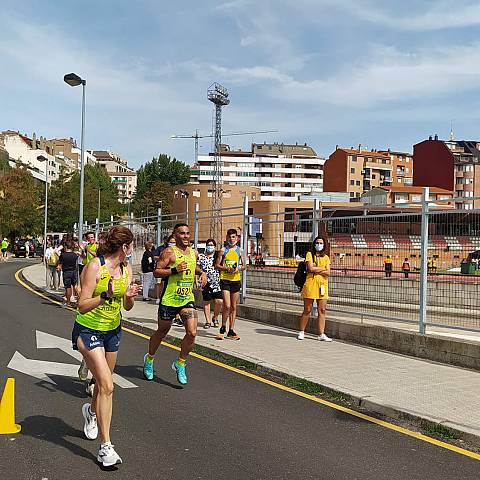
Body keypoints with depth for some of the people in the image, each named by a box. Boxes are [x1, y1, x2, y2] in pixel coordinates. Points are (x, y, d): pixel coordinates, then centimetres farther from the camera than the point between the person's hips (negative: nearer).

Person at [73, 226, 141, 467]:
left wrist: (129, 297, -14)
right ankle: (105, 447, -9)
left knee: (103, 382, 19)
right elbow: (82, 306, -21)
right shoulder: (94, 267, -19)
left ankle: (91, 411, 53)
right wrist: (106, 295, -34)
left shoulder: (126, 270, 1)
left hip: (113, 330, 7)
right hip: (88, 331, -7)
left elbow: (127, 307, 7)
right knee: (107, 386, -16)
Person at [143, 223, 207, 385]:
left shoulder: (194, 253, 10)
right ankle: (149, 359, 39)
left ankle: (180, 364, 11)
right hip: (169, 299, -4)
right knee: (162, 332, 13)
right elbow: (156, 272, -12)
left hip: (188, 298, 4)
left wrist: (202, 273, 11)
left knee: (192, 333, -10)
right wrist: (175, 270, -23)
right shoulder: (169, 252, -9)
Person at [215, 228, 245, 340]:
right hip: (225, 280, -3)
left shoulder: (240, 250, 9)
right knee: (227, 306, -12)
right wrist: (227, 268, -14)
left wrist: (238, 269, -7)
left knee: (234, 307, 7)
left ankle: (231, 331, 15)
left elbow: (243, 266, 14)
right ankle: (223, 329, 5)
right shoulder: (223, 250, 1)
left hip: (236, 280, 3)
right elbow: (217, 265, 2)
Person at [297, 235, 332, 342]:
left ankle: (321, 334, 3)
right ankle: (301, 332, 15)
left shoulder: (326, 257, 13)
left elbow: (328, 273, 0)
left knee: (322, 310, 0)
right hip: (310, 284, -3)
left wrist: (316, 269, -10)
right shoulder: (309, 254, 4)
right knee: (307, 310, 1)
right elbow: (310, 268, -11)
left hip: (323, 286, 3)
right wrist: (322, 269, -4)